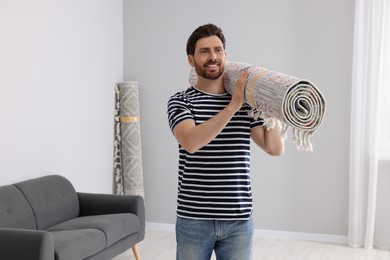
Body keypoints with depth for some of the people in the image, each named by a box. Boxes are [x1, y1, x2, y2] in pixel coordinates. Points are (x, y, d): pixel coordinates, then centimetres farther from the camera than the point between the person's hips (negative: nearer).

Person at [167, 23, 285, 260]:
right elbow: (190, 142, -22)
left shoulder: (247, 102, 5)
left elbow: (276, 148, -2)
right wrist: (232, 106, -23)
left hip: (238, 220, 2)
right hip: (193, 219, -2)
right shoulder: (180, 101, -3)